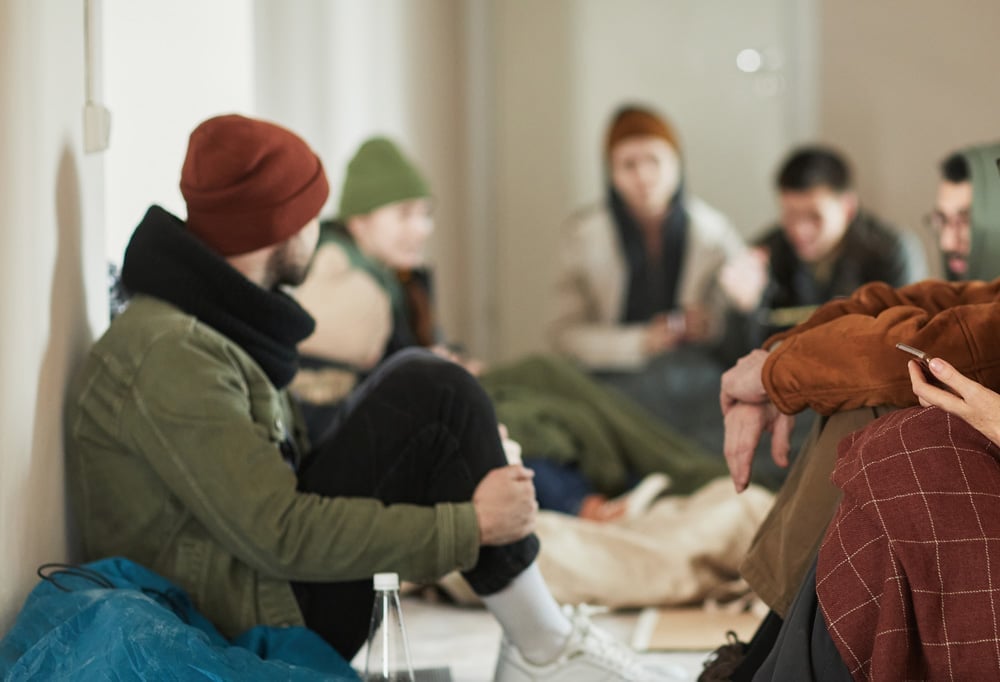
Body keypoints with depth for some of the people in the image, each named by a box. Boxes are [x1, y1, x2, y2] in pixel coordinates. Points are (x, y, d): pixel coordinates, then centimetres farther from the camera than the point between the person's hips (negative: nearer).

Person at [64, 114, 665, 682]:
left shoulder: (215, 323, 12)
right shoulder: (170, 356, -21)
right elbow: (279, 537, -25)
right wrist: (473, 524, -19)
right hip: (254, 624, -10)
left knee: (423, 392, 9)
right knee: (433, 399, -16)